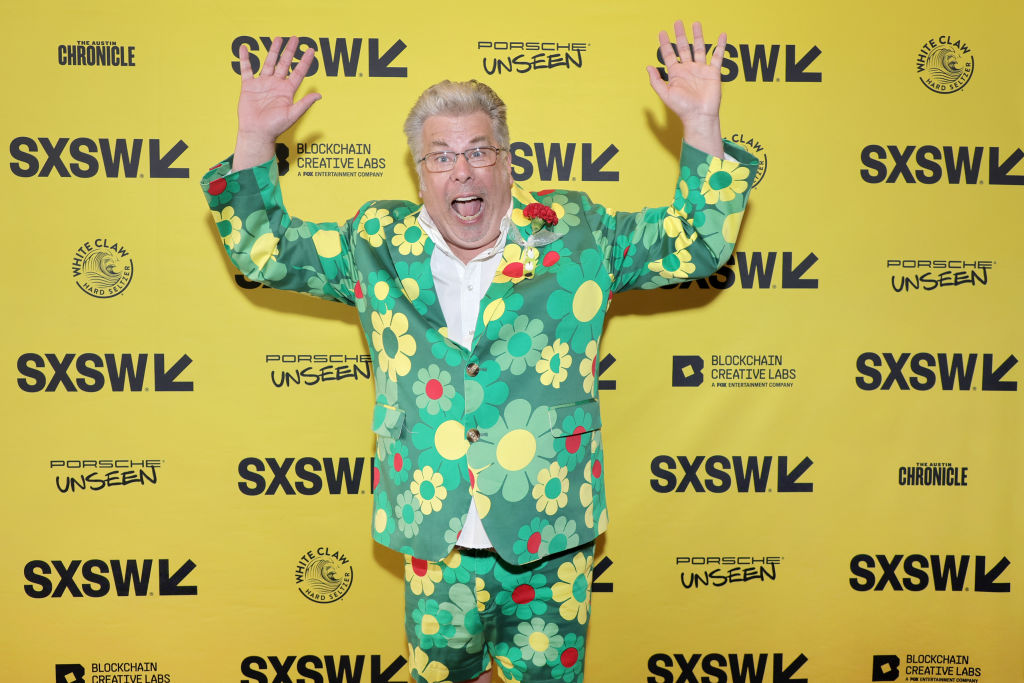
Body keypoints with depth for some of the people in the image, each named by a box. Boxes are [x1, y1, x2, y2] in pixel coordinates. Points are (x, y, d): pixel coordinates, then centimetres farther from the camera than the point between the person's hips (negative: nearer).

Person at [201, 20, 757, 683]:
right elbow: (264, 250, 12)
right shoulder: (377, 244, 4)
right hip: (436, 540, 2)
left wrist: (702, 127, -6)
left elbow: (700, 244, 4)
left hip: (551, 541, -1)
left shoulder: (577, 234, 1)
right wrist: (256, 141, 1)